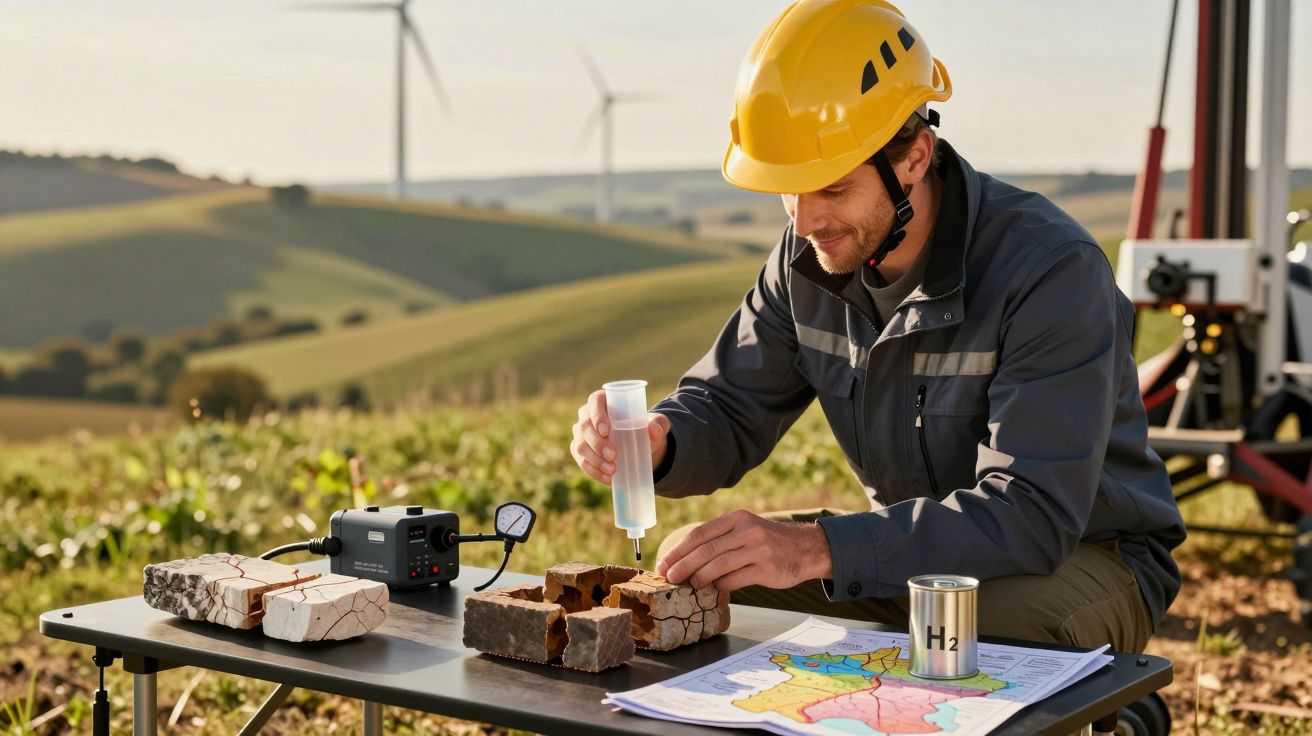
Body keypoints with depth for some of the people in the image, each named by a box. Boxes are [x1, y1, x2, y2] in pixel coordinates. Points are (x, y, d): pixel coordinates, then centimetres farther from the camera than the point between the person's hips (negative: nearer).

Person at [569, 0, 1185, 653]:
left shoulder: (1052, 270, -26)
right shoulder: (809, 257, -5)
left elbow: (1032, 514, -34)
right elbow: (727, 409, 2)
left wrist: (820, 548, -44)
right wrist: (653, 441, -24)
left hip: (1083, 554, -5)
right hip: (910, 543, 6)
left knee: (993, 637, -38)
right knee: (695, 575, -8)